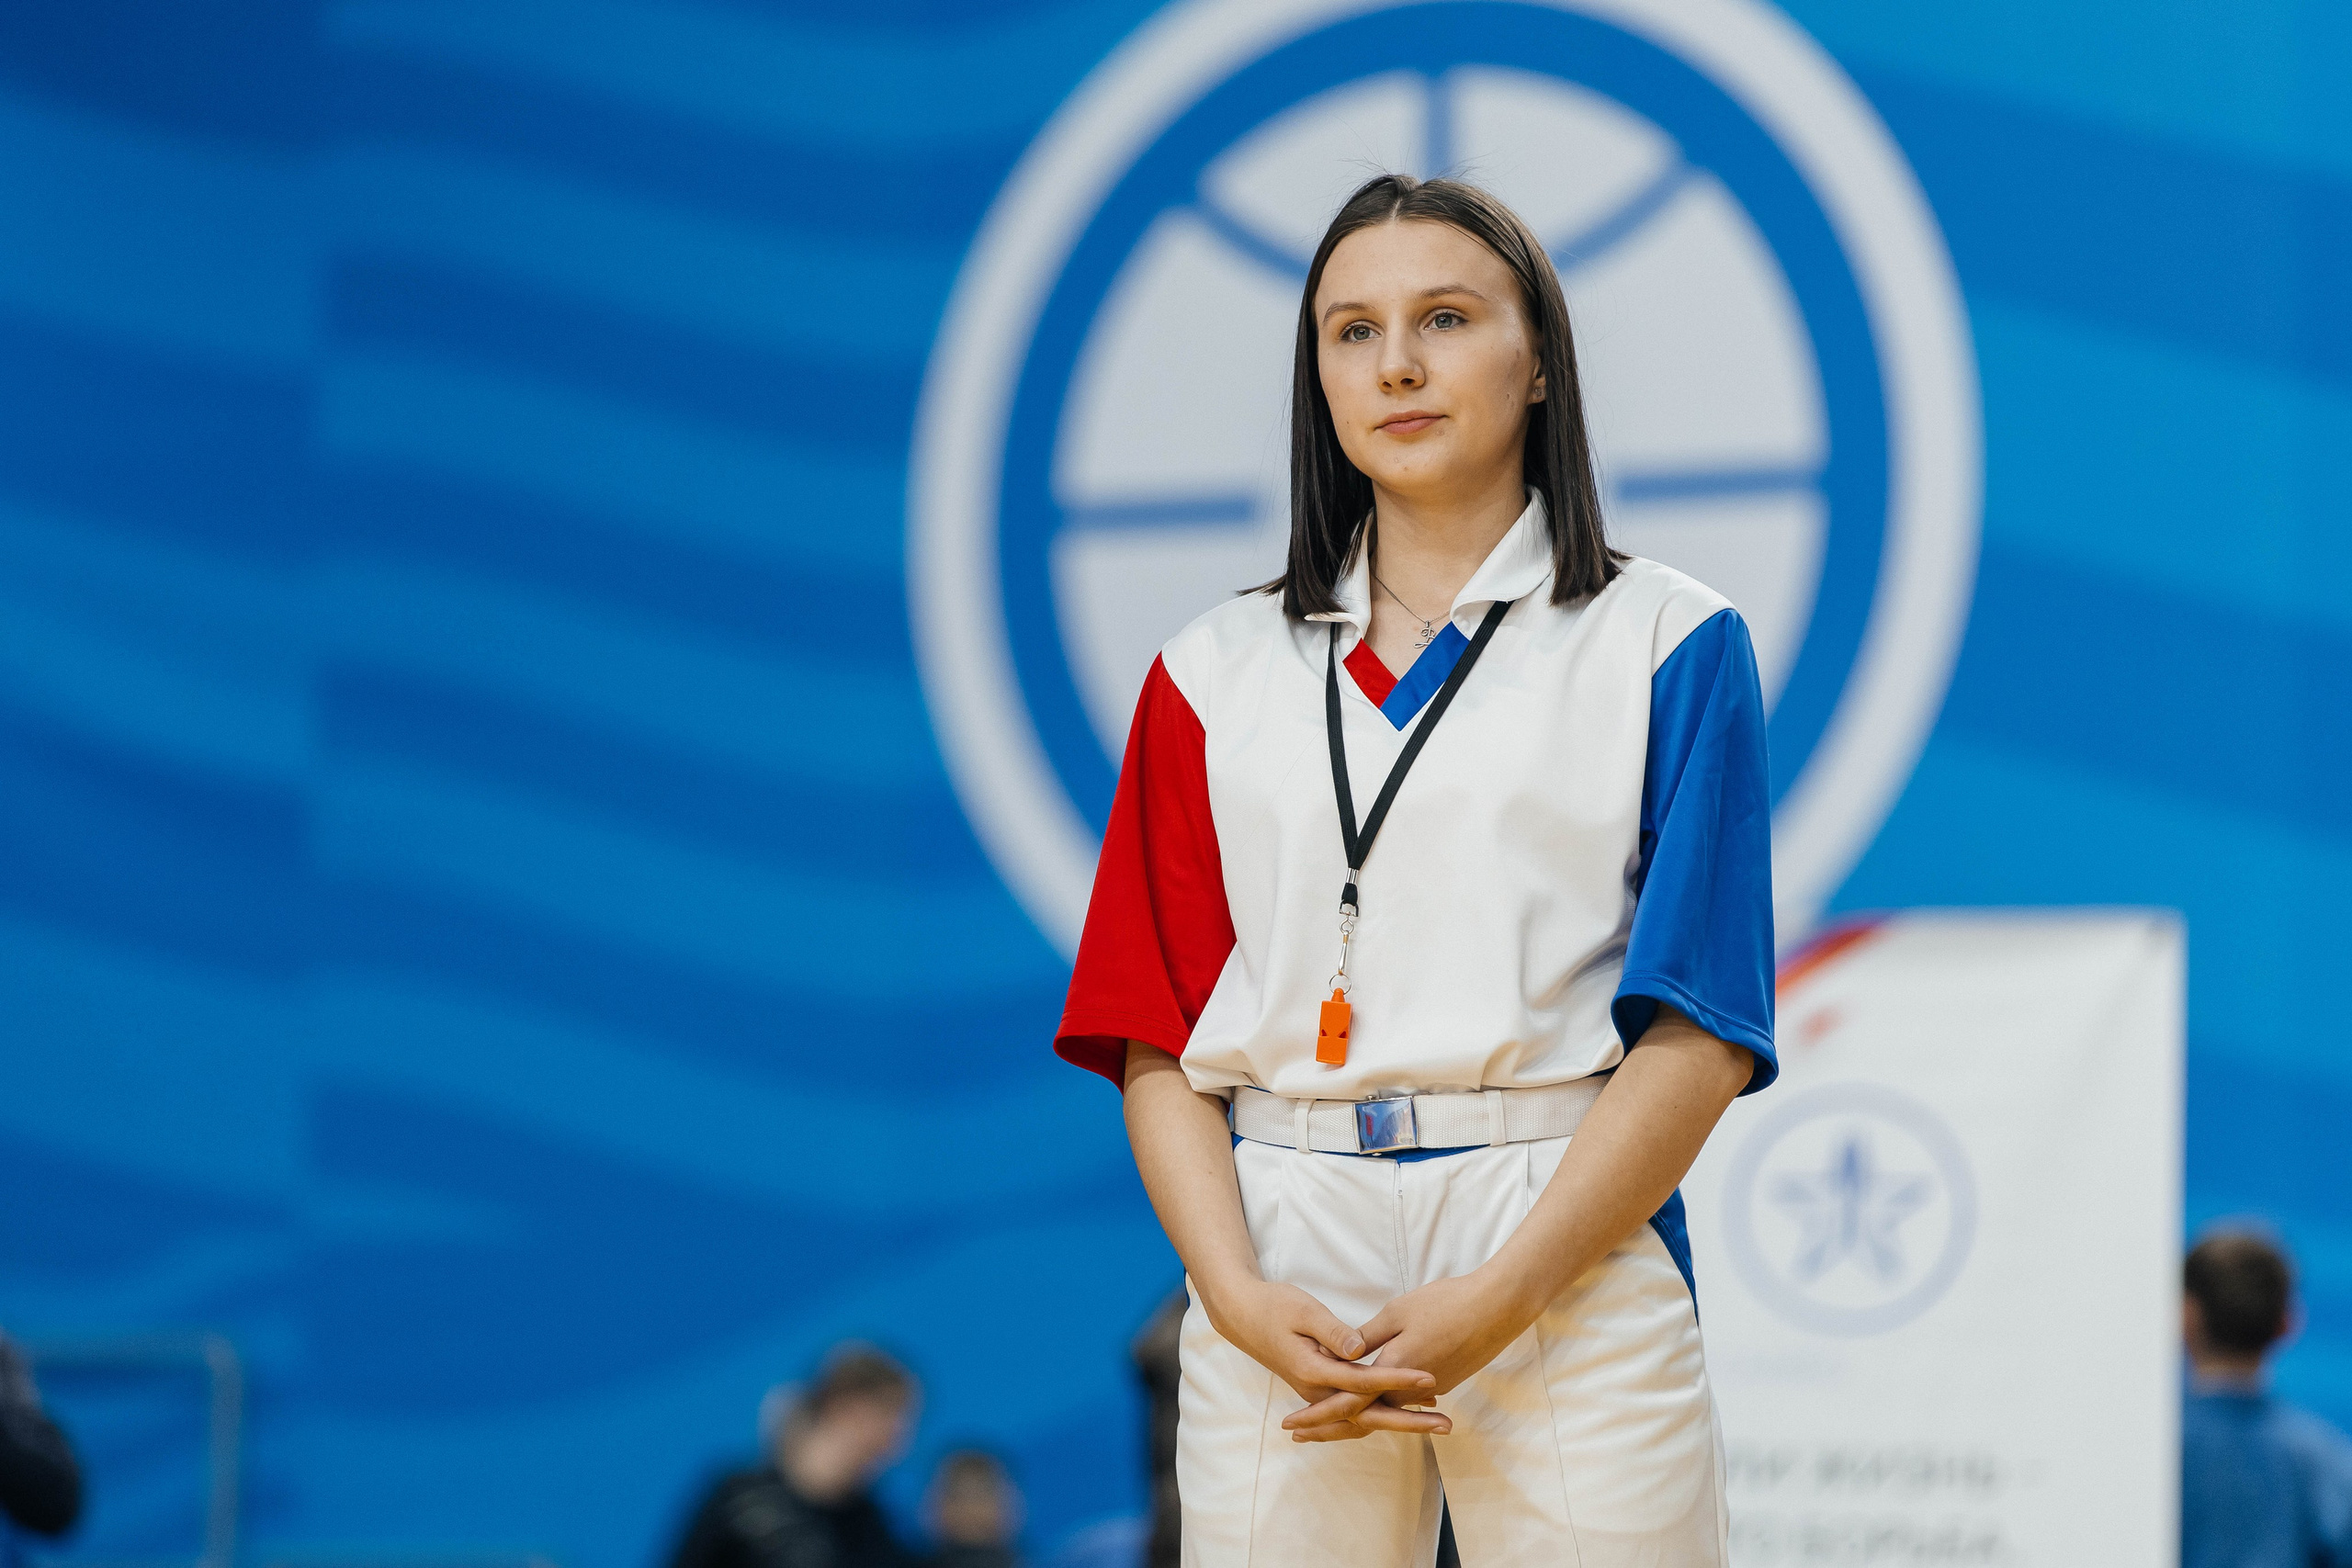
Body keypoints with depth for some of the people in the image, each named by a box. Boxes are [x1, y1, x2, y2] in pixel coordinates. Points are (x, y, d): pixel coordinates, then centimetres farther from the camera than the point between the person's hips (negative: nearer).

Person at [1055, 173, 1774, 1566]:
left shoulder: (1668, 645, 4)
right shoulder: (1217, 672, 13)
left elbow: (1700, 1033, -4)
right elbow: (1155, 1041, 8)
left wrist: (1497, 1300, -14)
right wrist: (1239, 1294, -9)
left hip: (1567, 1250, -2)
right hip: (1285, 1275, 2)